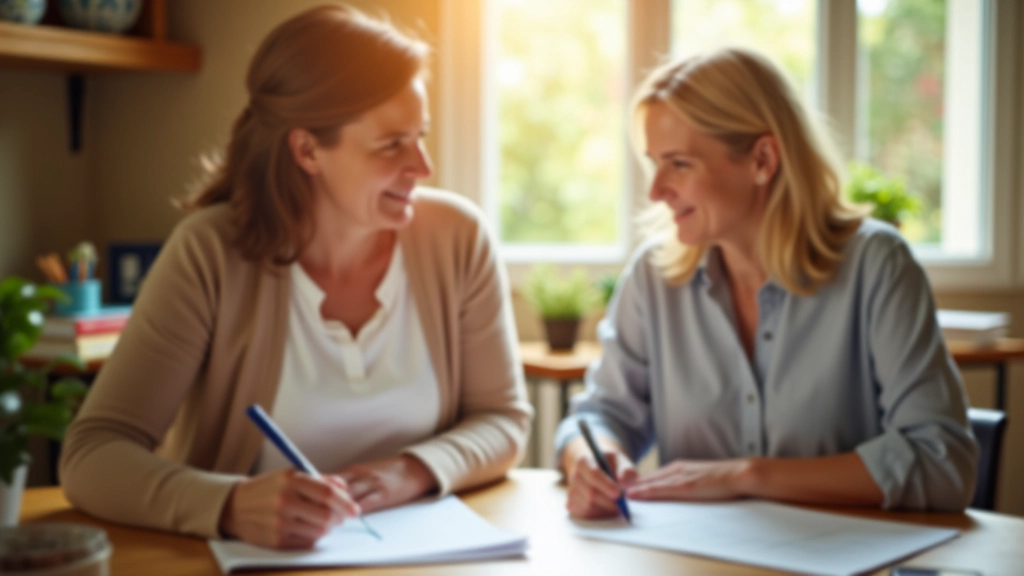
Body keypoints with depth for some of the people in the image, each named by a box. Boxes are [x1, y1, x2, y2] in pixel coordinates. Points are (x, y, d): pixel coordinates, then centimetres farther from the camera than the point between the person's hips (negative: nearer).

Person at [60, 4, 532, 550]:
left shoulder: (457, 237, -6)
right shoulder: (212, 254, -14)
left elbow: (504, 420, 1)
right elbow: (93, 454, -17)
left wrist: (415, 472, -19)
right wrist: (232, 506, -35)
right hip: (254, 558, -1)